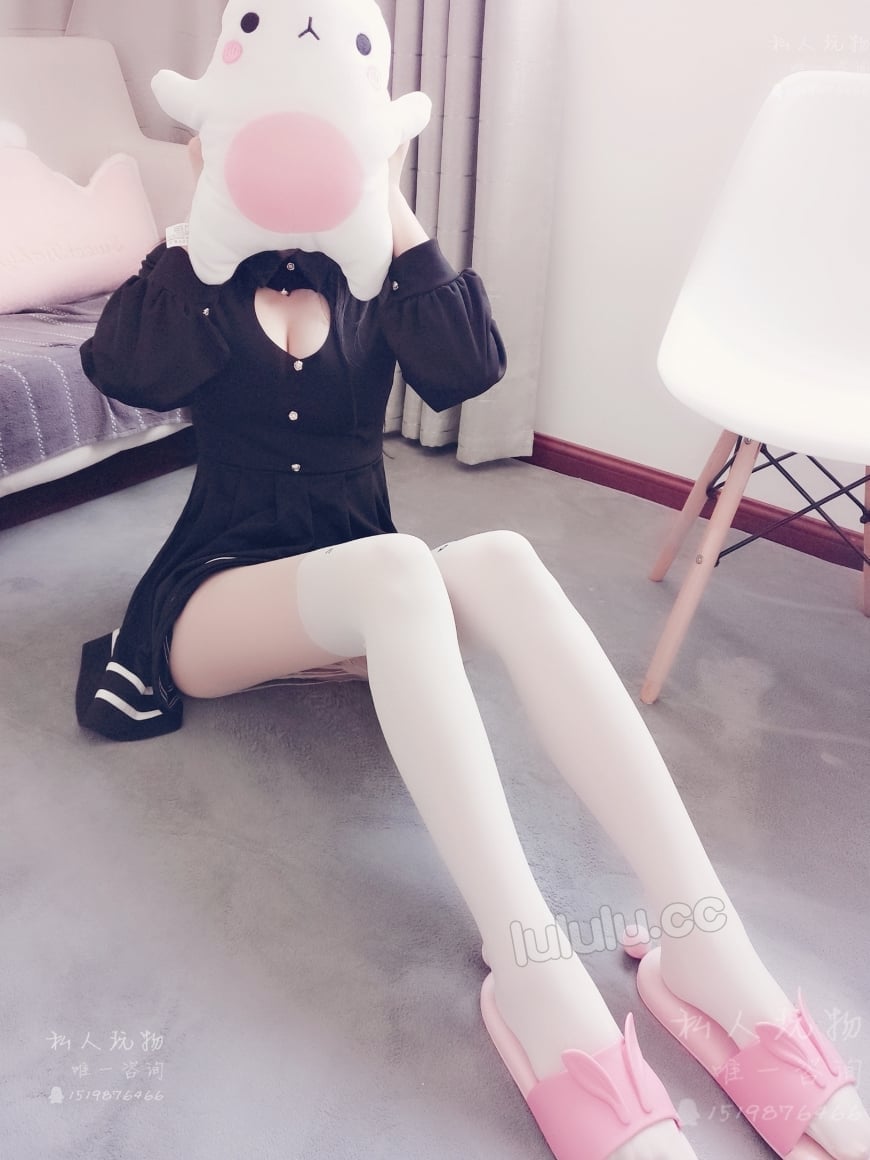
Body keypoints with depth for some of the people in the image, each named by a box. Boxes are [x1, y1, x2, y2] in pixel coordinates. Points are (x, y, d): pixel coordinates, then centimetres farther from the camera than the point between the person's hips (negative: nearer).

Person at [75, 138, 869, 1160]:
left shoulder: (373, 280, 13)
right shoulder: (200, 272, 10)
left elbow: (468, 368, -9)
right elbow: (124, 370, -12)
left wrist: (396, 216, -8)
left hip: (359, 596, 2)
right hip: (218, 594, -2)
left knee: (499, 560, -32)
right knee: (396, 565, -36)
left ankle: (708, 947, -39)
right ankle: (537, 984, -46)